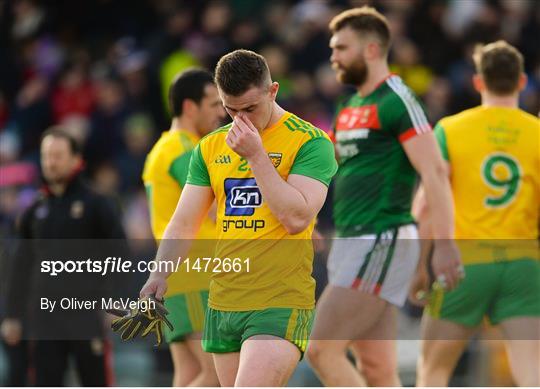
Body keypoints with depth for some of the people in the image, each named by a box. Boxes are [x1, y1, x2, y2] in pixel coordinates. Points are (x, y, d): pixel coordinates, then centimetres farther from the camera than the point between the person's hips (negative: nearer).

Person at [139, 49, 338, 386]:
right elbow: (184, 223, 12)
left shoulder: (309, 141, -5)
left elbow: (297, 218, -16)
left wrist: (256, 155, -15)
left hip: (281, 305, -6)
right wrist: (160, 273, -5)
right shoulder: (211, 147, 12)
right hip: (223, 304, 6)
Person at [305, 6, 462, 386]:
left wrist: (445, 244, -23)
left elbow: (435, 173, -16)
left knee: (323, 350, -14)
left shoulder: (397, 101, -10)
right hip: (352, 243, 9)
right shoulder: (350, 108, 17)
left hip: (383, 242, -9)